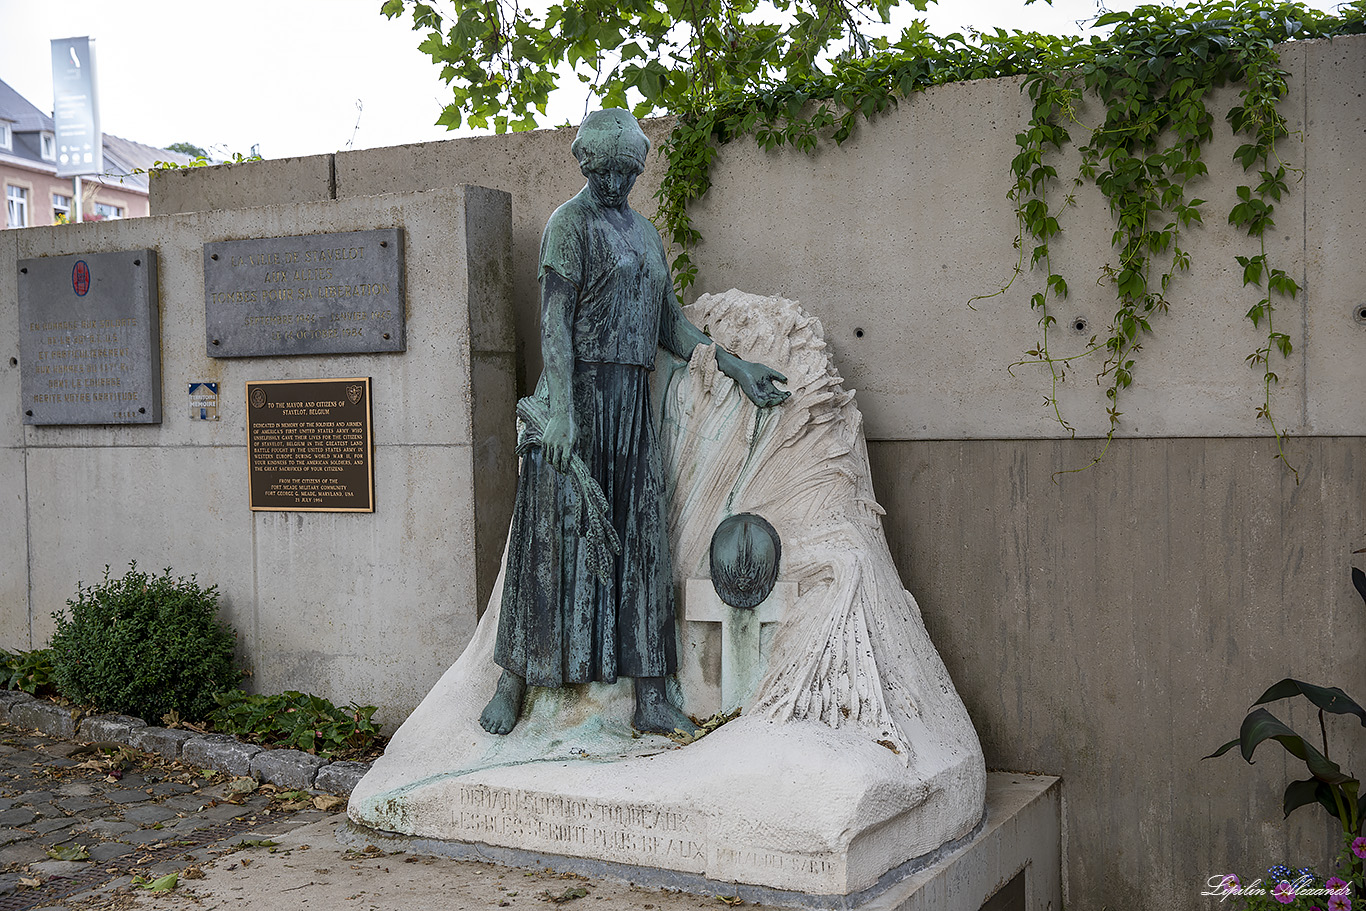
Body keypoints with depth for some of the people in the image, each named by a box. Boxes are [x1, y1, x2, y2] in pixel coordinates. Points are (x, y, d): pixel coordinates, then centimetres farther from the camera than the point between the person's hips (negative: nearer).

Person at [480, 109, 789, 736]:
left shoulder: (644, 231, 19)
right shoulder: (569, 223, -4)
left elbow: (669, 324, 21)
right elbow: (554, 319, -14)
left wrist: (735, 367, 11)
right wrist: (562, 409, -24)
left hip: (632, 400, 7)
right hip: (579, 393, -7)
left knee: (641, 539, 3)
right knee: (556, 533, -3)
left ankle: (650, 699, 6)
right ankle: (512, 684, 9)